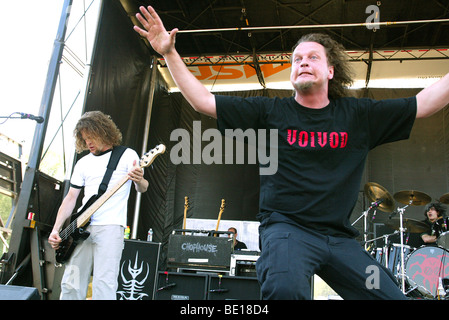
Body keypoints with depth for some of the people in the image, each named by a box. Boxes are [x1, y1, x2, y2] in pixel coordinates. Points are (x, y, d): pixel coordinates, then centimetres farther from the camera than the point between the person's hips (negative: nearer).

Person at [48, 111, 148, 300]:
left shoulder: (127, 155, 4)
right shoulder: (83, 163, 17)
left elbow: (142, 188, -1)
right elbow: (71, 197, 16)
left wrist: (139, 181, -26)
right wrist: (56, 229, 6)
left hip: (110, 227, -5)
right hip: (82, 229, 5)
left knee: (104, 285, -13)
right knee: (71, 284, 5)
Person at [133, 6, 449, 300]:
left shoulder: (358, 114, 9)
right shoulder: (271, 112, 4)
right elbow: (203, 101, 3)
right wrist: (170, 54, -2)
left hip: (340, 236, 4)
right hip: (287, 228, -4)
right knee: (285, 289, -35)